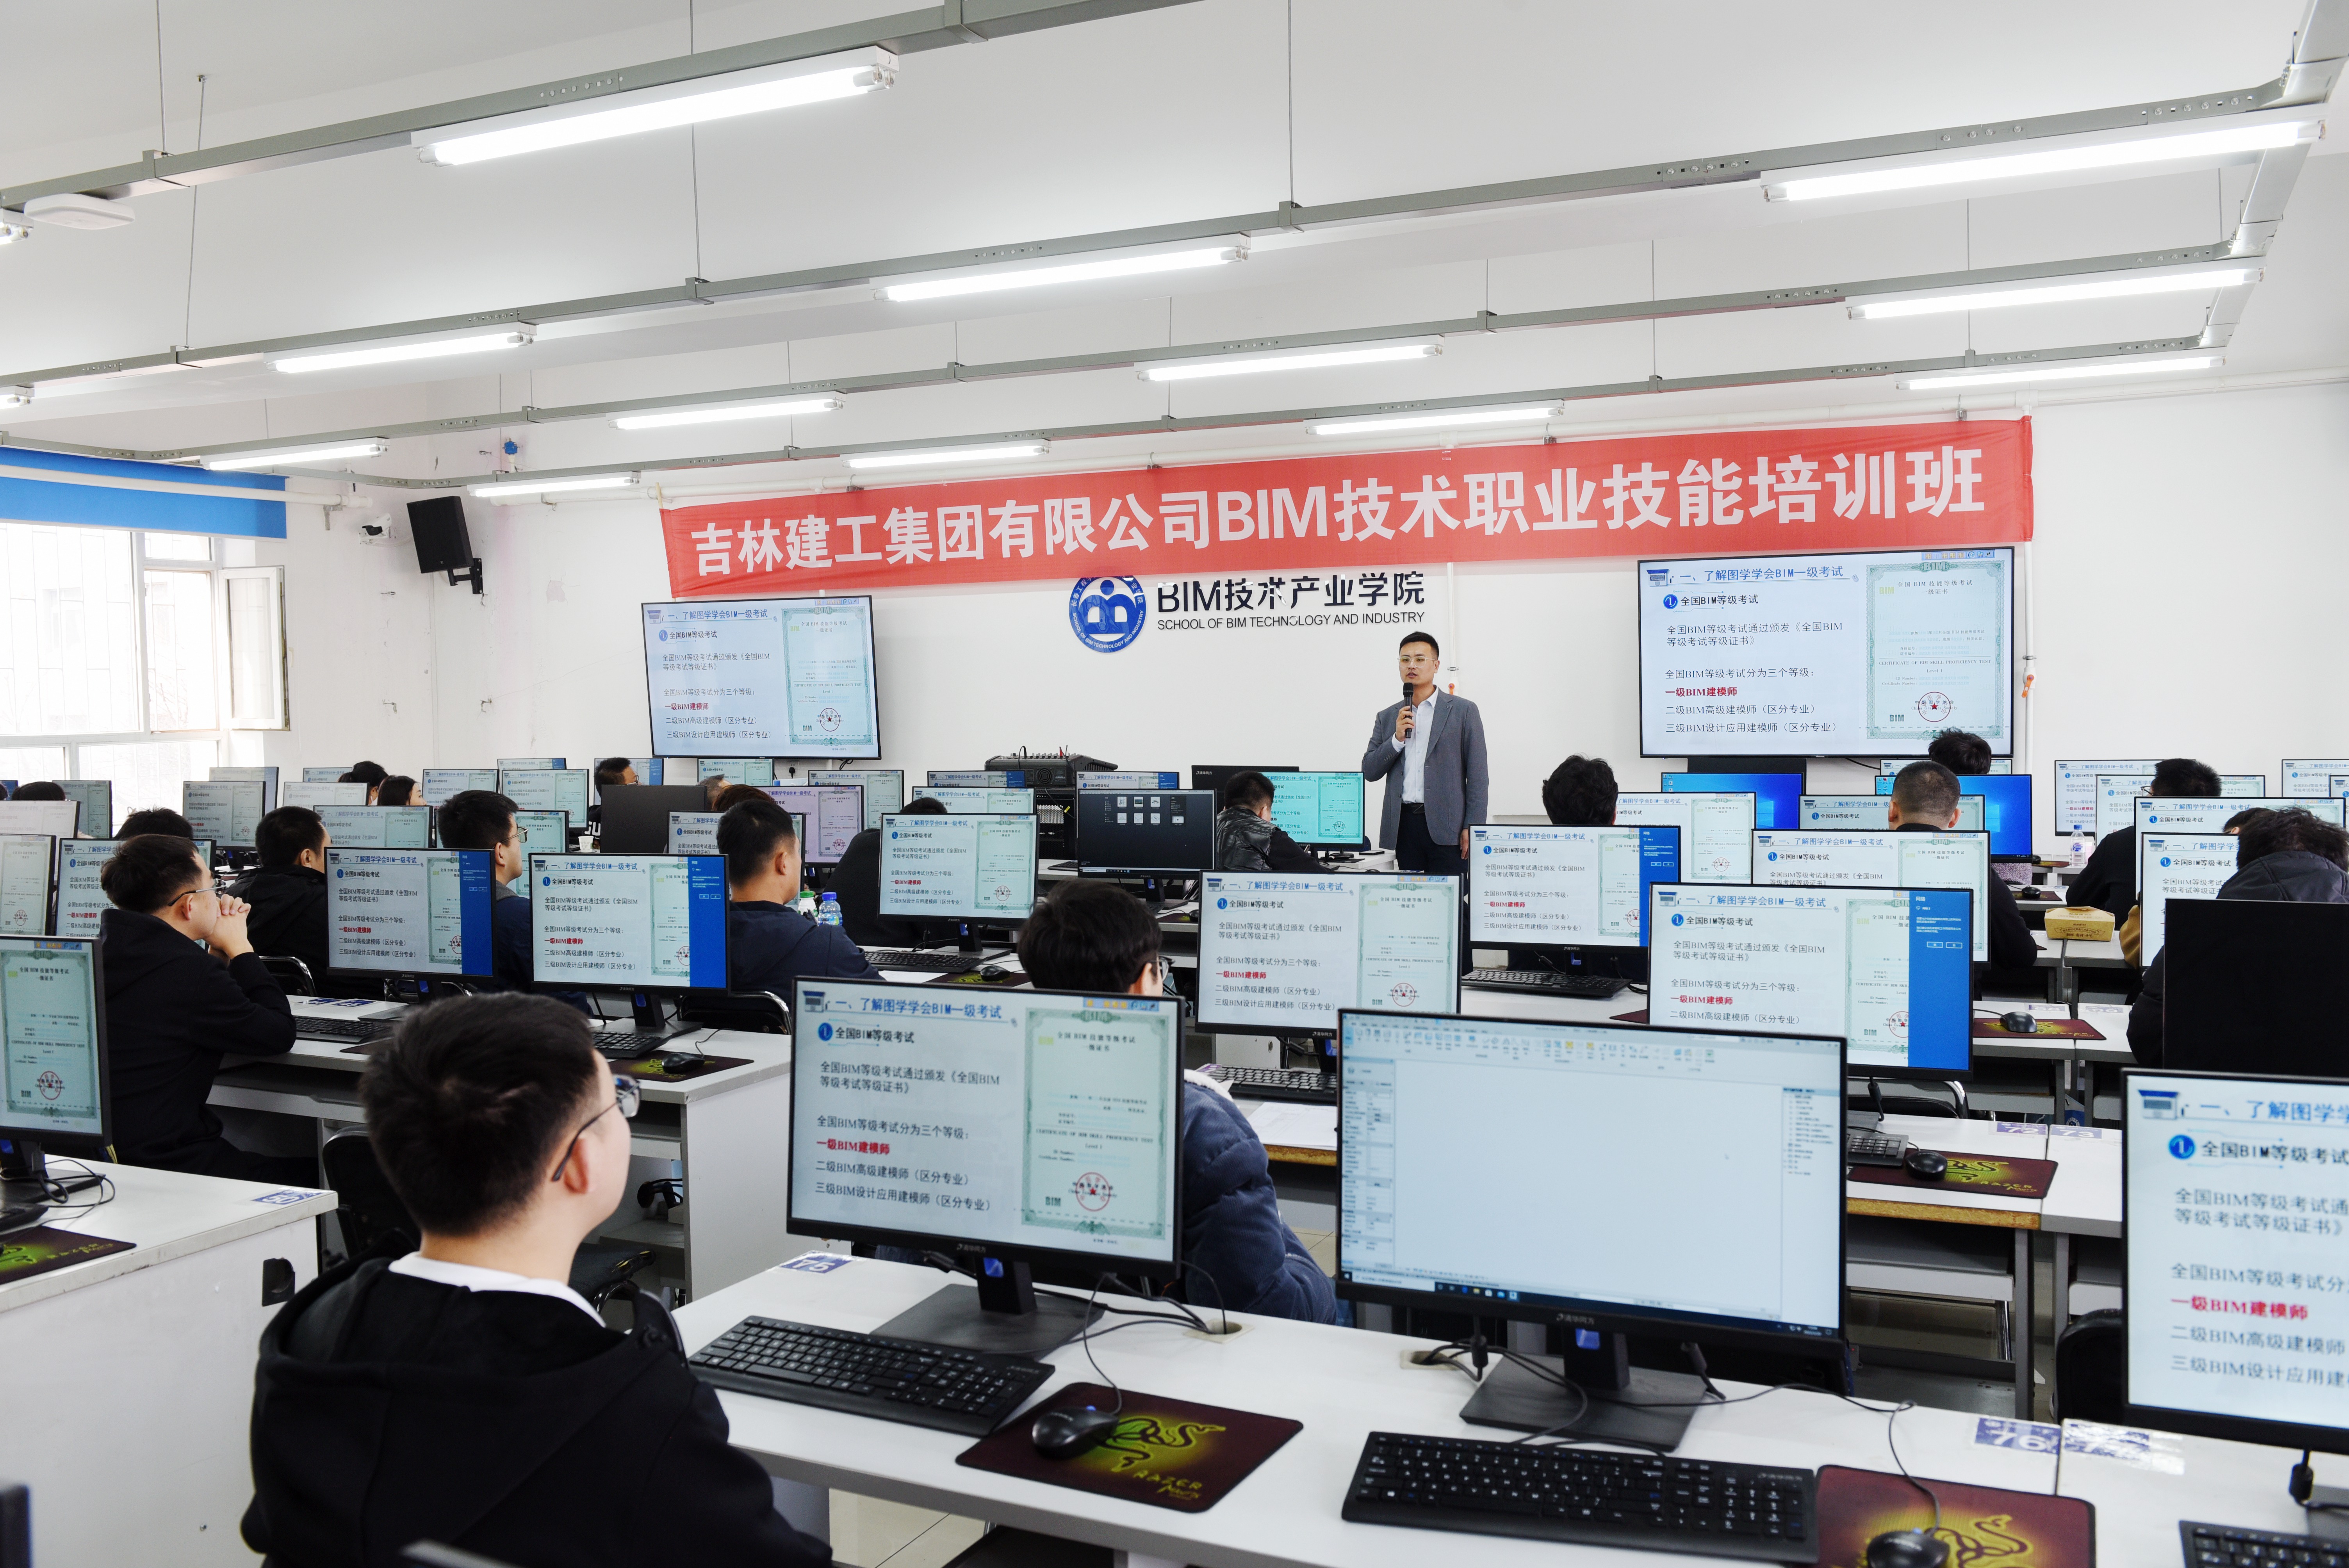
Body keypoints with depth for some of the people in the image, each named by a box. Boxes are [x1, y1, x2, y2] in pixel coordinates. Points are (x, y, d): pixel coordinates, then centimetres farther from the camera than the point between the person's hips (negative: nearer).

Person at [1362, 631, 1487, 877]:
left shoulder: (1463, 711, 5)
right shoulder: (1387, 717, 15)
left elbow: (1477, 776, 1)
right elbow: (1369, 771, 11)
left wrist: (1472, 828, -7)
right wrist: (1397, 739, -5)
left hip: (1446, 827, -3)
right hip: (1404, 826, 3)